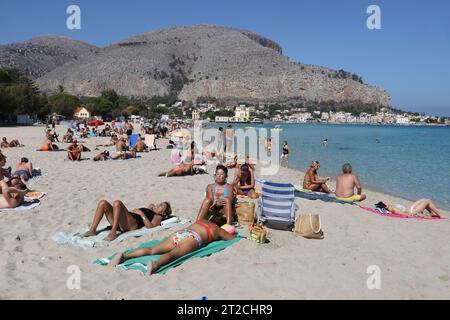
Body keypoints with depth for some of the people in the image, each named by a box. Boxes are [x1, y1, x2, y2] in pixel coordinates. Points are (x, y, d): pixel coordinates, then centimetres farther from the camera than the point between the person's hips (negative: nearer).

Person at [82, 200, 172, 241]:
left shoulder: (157, 217, 14)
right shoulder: (148, 211, 38)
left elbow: (149, 226, -8)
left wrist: (141, 213, -7)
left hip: (132, 224, -8)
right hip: (120, 224, 8)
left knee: (117, 203, -30)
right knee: (103, 203, -9)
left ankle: (113, 233, -35)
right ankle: (92, 230, -14)